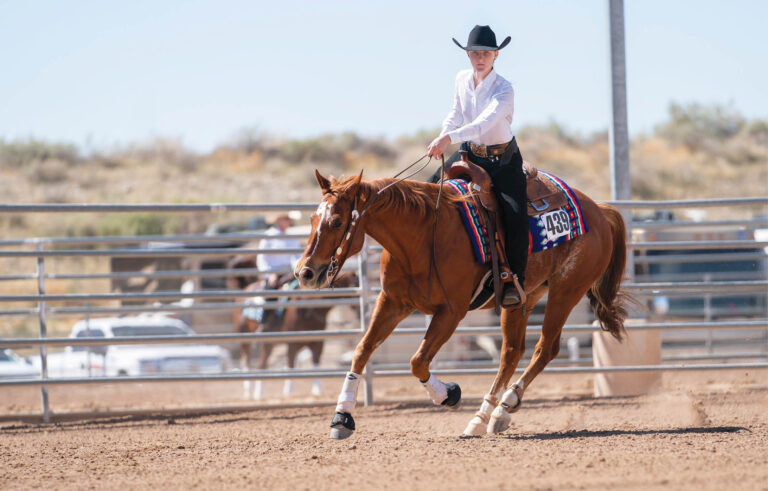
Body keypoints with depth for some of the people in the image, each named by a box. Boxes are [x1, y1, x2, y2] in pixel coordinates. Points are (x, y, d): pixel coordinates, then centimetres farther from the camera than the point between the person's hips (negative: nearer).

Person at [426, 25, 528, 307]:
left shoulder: (503, 90, -22)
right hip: (470, 153, 6)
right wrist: (443, 135, -10)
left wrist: (450, 137, -48)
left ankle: (515, 281, -13)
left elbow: (485, 122, -36)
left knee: (515, 214, -22)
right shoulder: (462, 79, -2)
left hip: (503, 159, -6)